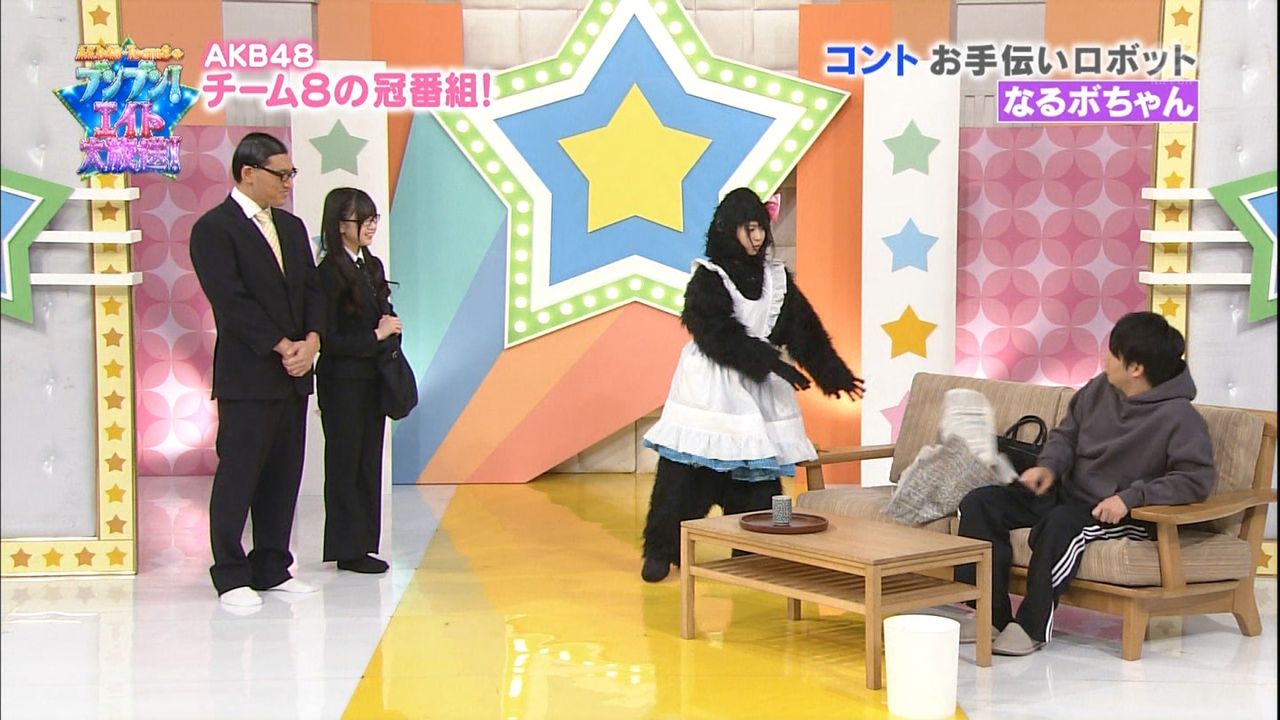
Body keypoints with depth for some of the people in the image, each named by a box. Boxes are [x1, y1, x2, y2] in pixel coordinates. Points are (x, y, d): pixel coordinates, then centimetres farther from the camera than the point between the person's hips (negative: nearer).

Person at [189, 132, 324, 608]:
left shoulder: (292, 227, 16)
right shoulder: (214, 229, -7)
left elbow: (312, 291, 14)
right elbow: (231, 301, -14)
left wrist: (311, 341, -4)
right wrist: (283, 347, -15)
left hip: (293, 373, 7)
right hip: (246, 377, -7)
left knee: (284, 477, 9)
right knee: (238, 475, -2)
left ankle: (272, 569, 18)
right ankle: (231, 577, 5)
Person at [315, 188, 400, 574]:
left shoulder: (372, 267, 10)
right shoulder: (330, 274, -13)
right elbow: (329, 340, -16)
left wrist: (391, 325, -3)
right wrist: (376, 335, -15)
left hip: (372, 379, 8)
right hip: (342, 382, -7)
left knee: (369, 461, 10)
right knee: (345, 463, 0)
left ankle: (363, 544, 17)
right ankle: (347, 549, 7)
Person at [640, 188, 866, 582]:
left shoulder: (776, 277, 10)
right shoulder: (708, 278, -6)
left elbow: (805, 329, 8)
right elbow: (722, 336, -15)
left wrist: (835, 373, 0)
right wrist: (772, 363, -21)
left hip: (758, 388, 5)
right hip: (711, 389, -4)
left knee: (756, 474, 1)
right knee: (686, 473, -5)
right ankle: (660, 552, 3)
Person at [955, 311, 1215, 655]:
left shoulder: (1179, 418, -15)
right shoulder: (1099, 389, 5)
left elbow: (1197, 479, -22)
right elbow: (1066, 433, 19)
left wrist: (1130, 497, -29)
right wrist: (1048, 466, -3)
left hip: (1121, 513, -7)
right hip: (1067, 493, 8)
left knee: (1058, 524, -39)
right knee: (979, 503, -8)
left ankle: (1032, 627, -26)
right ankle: (989, 614, -11)